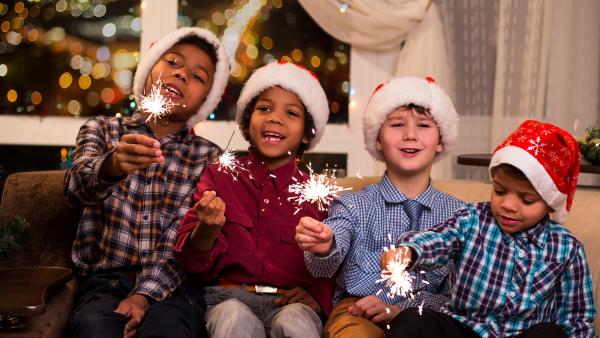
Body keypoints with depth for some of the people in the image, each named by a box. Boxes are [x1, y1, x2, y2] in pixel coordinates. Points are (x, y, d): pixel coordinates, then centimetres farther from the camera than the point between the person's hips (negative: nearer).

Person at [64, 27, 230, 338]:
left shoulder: (209, 157, 7)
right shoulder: (101, 129, 8)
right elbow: (77, 185, -13)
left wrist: (145, 294, -18)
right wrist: (110, 166, -36)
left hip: (170, 282, 0)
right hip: (104, 279, 0)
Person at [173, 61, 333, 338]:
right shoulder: (219, 176, 9)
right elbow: (192, 260, 4)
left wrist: (316, 297, -6)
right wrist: (207, 229, -17)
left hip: (290, 303, 0)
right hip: (229, 297, 0)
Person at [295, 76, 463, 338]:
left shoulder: (456, 213, 7)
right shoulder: (354, 205, 5)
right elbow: (325, 267, -11)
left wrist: (399, 309, -12)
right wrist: (323, 249, -36)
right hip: (358, 314, -1)